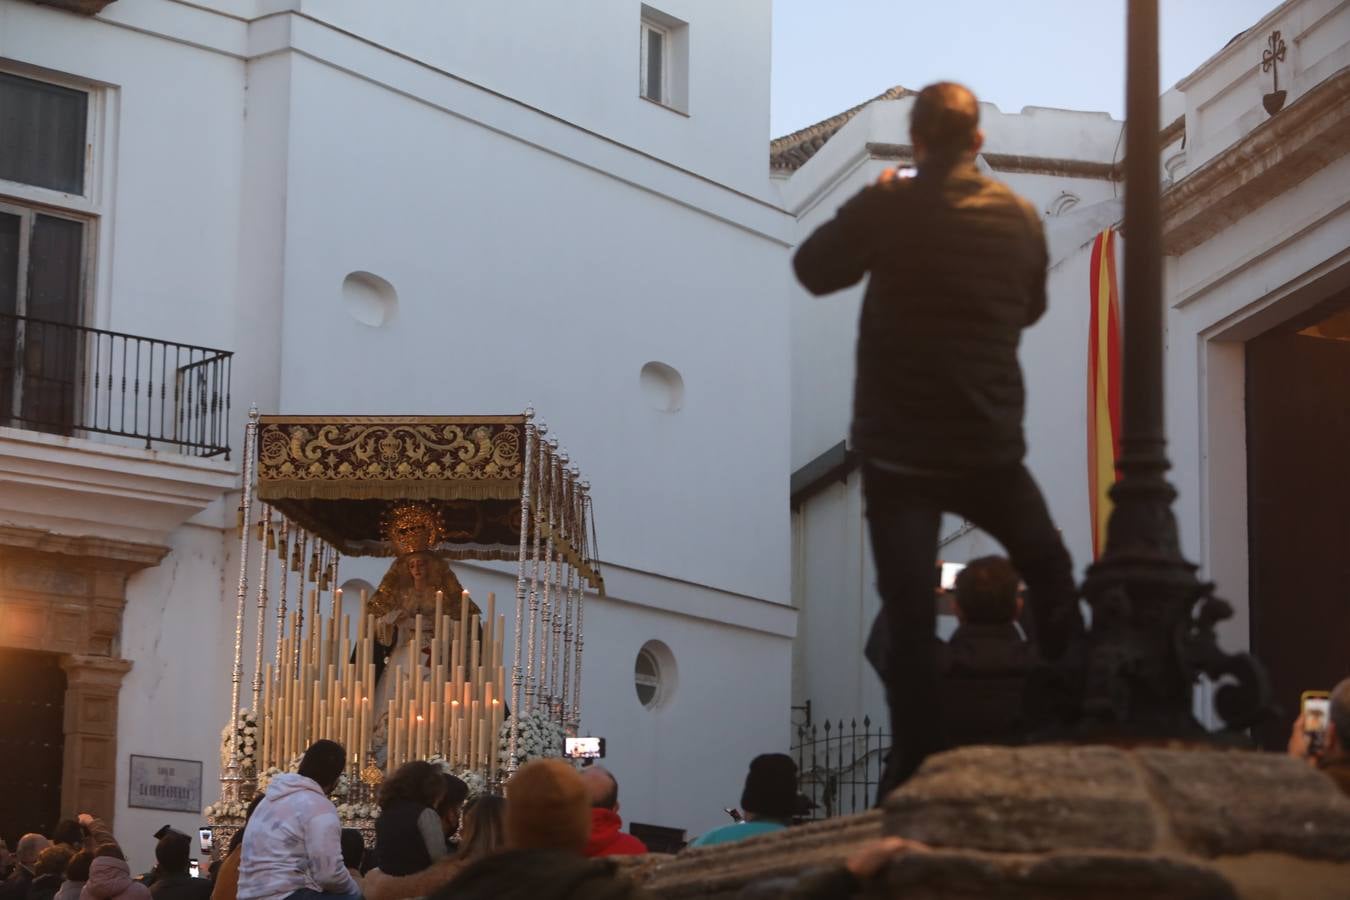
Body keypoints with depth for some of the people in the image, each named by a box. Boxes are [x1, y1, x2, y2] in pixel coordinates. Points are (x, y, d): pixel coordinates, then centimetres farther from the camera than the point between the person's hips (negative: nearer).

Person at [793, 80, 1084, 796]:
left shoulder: (888, 209, -11)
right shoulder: (1020, 216, 0)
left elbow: (813, 269, 2)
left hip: (899, 451, -3)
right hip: (991, 446, 3)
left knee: (909, 614, -2)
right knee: (1049, 573, 23)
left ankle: (916, 766, -5)